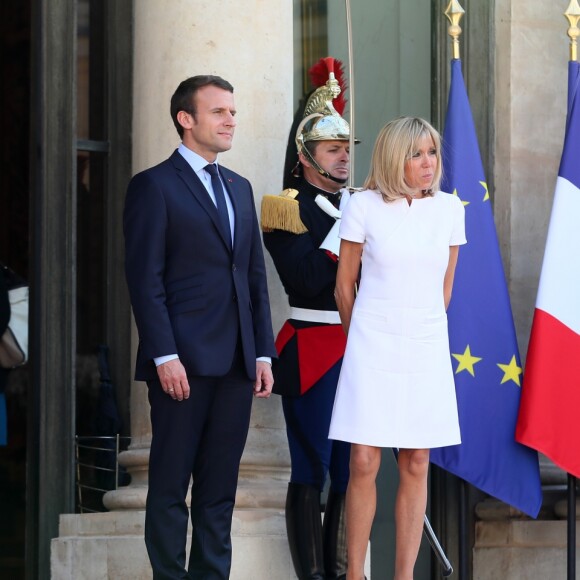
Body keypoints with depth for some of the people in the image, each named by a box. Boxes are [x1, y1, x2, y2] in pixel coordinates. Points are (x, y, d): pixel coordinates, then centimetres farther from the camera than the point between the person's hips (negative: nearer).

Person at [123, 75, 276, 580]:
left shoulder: (239, 188, 17)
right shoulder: (155, 186, -3)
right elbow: (145, 279, -9)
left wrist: (264, 353, 10)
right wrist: (165, 356, -16)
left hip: (236, 365, 6)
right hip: (184, 362, -6)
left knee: (220, 487, 8)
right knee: (170, 483, 0)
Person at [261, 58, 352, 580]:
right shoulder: (289, 210, -5)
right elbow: (307, 279, -18)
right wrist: (346, 224, -15)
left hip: (363, 349, 6)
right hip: (313, 353, -6)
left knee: (354, 468, 9)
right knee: (311, 471, -2)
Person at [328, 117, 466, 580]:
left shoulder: (450, 209, 2)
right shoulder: (365, 207, -5)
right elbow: (345, 285, 5)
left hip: (426, 350, 2)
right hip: (372, 348, -2)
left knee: (416, 467, 3)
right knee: (364, 464, -5)